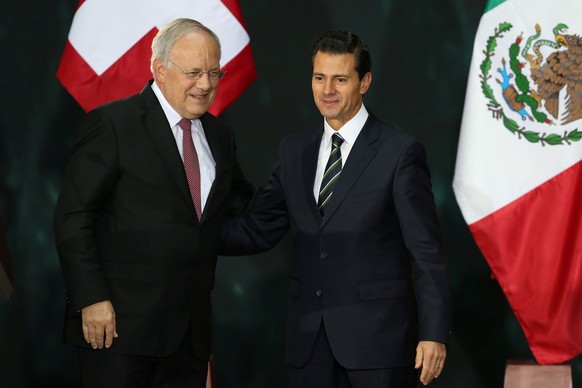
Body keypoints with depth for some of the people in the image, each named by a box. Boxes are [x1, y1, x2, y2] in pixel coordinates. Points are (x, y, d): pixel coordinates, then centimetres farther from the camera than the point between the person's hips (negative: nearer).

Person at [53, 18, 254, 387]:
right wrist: (91, 300, -16)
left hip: (190, 327, 6)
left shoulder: (219, 135, 14)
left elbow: (241, 202, 27)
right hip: (118, 321, -6)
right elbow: (73, 217, -10)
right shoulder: (111, 124, -6)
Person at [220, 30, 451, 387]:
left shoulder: (400, 152, -5)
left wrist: (434, 333, -12)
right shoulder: (294, 150, 11)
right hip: (310, 336, 5)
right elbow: (259, 231, 11)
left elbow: (427, 251, -7)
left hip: (377, 332, -5)